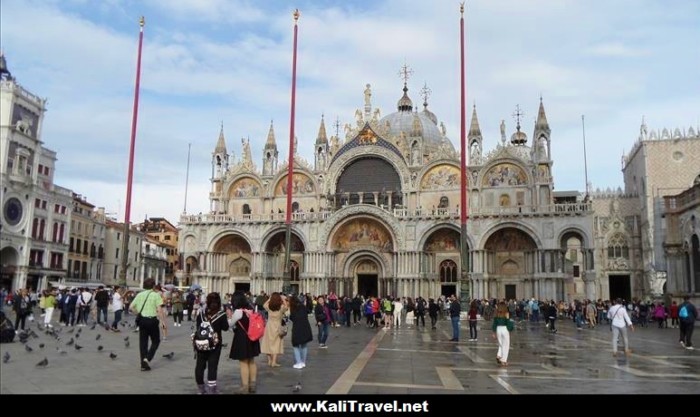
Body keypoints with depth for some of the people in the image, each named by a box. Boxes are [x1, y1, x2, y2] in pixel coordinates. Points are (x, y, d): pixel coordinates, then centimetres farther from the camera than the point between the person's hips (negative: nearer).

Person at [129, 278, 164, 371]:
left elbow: (131, 307, 6)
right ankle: (147, 358, -7)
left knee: (143, 342, 10)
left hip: (142, 319, 5)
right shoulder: (156, 295, -7)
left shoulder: (140, 295, 7)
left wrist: (138, 314, 16)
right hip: (152, 319, -4)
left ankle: (143, 364, 12)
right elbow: (159, 310, -13)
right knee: (155, 341, 11)